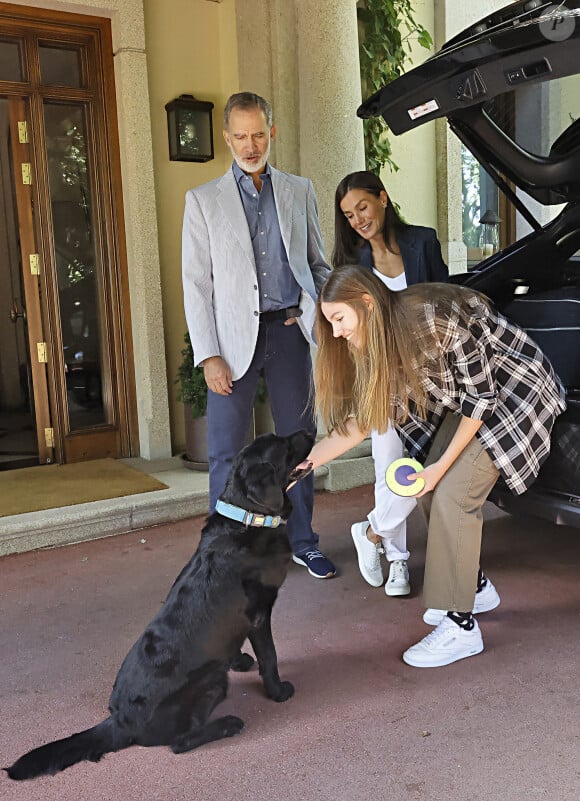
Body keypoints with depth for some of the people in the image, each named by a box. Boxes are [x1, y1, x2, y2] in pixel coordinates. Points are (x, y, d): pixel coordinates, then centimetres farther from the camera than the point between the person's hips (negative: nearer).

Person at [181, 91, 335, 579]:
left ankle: (303, 542, 22)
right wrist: (208, 355, -7)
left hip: (289, 331, 2)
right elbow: (196, 283, 1)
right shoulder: (203, 200, 6)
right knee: (226, 451, -1)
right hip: (233, 336, -2)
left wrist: (319, 316, 2)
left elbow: (319, 264, 19)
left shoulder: (300, 191, 13)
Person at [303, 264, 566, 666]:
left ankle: (462, 627, -7)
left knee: (453, 494, -16)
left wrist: (441, 466, -18)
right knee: (430, 492, 1)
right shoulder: (376, 342, -7)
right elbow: (360, 419, -3)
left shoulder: (435, 317, -31)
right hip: (466, 399, 8)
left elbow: (481, 395, -23)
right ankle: (475, 587, 22)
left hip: (514, 390, -8)